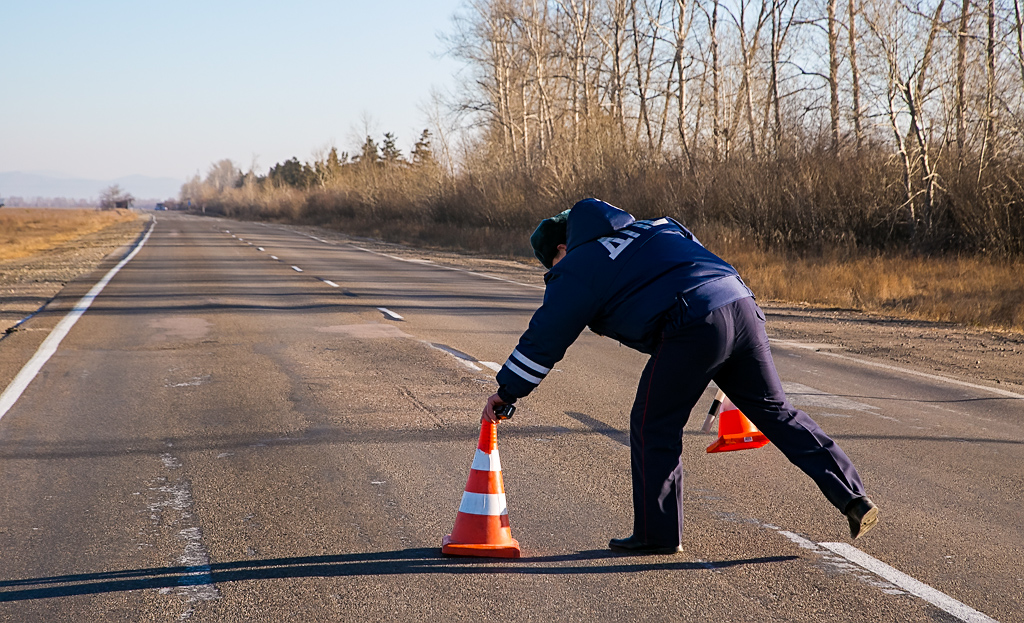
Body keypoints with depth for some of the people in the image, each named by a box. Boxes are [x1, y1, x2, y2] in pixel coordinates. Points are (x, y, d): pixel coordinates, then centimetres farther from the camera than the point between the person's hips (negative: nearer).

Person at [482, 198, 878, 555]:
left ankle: (657, 534, 13)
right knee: (775, 411, 14)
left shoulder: (575, 270, 10)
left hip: (693, 329, -7)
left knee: (653, 426, 9)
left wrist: (507, 393, 21)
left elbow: (544, 339, 12)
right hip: (742, 305, 7)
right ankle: (854, 500, 12)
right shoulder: (650, 229, 30)